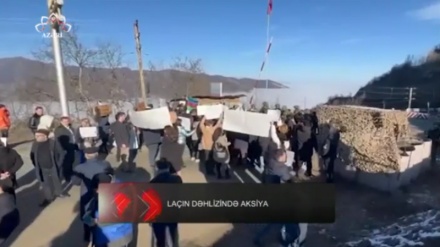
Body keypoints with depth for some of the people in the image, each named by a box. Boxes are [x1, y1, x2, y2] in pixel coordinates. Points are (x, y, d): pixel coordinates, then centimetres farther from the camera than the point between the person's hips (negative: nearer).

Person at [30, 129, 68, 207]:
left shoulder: (53, 143, -14)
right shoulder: (35, 144, -6)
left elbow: (61, 153, -6)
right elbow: (32, 156, 8)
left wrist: (58, 164, -8)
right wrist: (36, 165, 2)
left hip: (53, 168, -2)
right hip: (42, 169, 2)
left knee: (57, 181, 16)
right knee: (45, 184, 8)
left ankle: (59, 192, 39)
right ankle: (48, 198, 24)